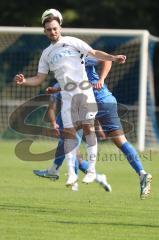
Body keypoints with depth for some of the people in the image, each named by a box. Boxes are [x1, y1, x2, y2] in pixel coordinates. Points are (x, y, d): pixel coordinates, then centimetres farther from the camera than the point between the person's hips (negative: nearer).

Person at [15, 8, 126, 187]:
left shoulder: (72, 42, 7)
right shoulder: (47, 54, 16)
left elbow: (94, 53, 3)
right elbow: (39, 78, 15)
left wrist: (113, 58, -11)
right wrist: (24, 81, -4)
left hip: (84, 90, -3)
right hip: (67, 95, 3)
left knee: (88, 127, -7)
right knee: (68, 132, -4)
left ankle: (91, 170, -5)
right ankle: (71, 173, -2)